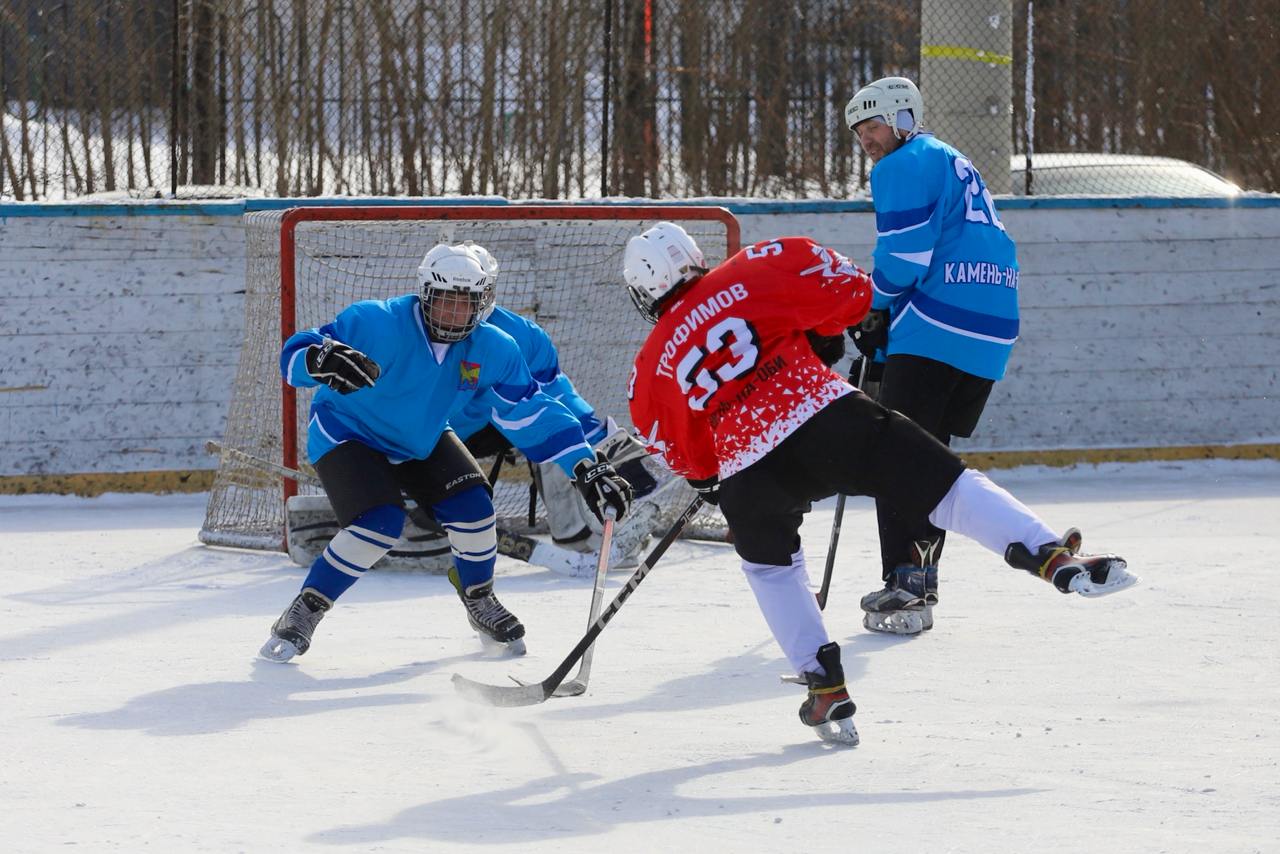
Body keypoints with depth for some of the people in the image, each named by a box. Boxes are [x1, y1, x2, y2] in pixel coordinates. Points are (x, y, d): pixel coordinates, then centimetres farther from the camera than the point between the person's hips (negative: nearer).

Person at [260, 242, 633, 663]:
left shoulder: (493, 350, -15)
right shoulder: (378, 324, -30)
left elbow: (532, 413, -10)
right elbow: (295, 353, -35)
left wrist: (588, 468, -19)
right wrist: (320, 359, -61)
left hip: (422, 441, 5)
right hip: (347, 434, -5)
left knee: (472, 508, -12)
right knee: (379, 524, -25)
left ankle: (480, 602, 17)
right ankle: (302, 614, -10)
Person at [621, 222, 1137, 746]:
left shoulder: (651, 369, 18)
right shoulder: (748, 275, 12)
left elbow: (688, 460, 25)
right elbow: (845, 289, 9)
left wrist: (709, 482, 46)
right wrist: (816, 334, 29)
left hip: (750, 476, 1)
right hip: (830, 423, -1)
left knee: (770, 564, 28)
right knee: (944, 486, 0)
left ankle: (825, 684, 21)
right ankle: (1050, 555, -20)